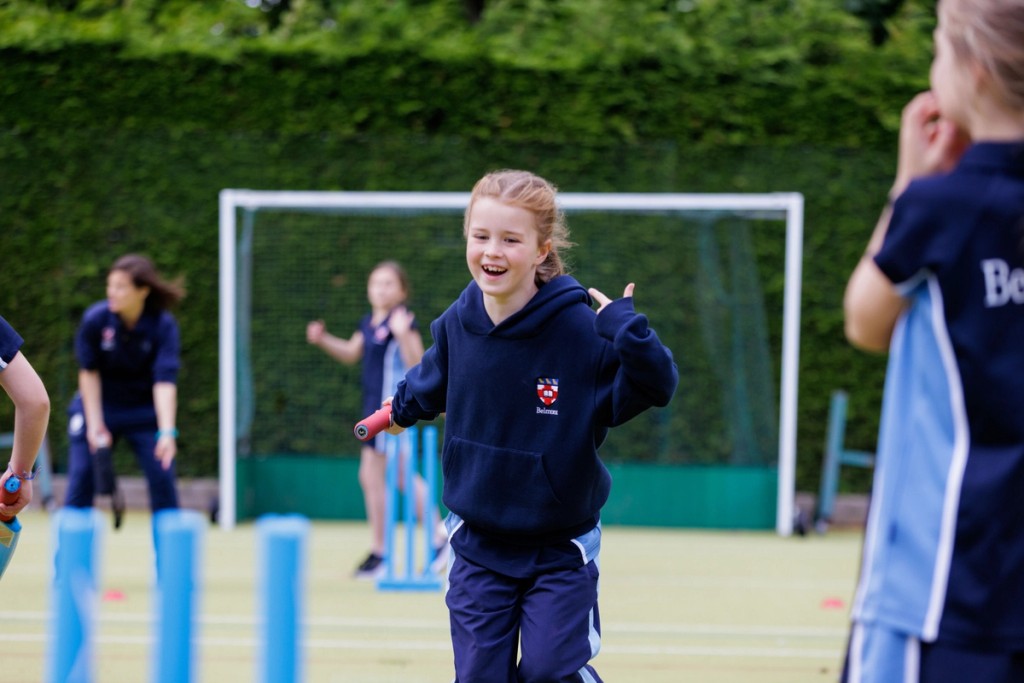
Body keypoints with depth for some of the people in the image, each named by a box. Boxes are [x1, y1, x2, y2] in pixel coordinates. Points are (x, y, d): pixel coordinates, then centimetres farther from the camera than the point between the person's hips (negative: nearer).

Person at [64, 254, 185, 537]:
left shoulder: (163, 325, -21)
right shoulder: (95, 318, -20)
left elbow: (164, 382, -28)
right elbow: (89, 373, -10)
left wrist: (166, 432, -39)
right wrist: (95, 425, -13)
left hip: (145, 411, 0)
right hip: (98, 407, 0)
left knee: (162, 477, -8)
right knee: (81, 478, -6)